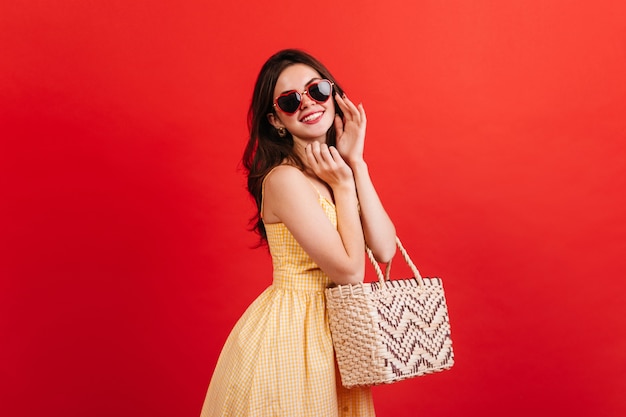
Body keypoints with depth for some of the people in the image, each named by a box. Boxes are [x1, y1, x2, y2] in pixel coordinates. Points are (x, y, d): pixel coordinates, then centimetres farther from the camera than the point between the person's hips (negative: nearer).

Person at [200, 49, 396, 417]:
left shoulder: (339, 166, 3)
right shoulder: (284, 179, -20)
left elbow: (384, 250, -9)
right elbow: (349, 270, -19)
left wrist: (356, 164, -10)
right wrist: (343, 185, -14)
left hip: (333, 331, 7)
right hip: (288, 338, -7)